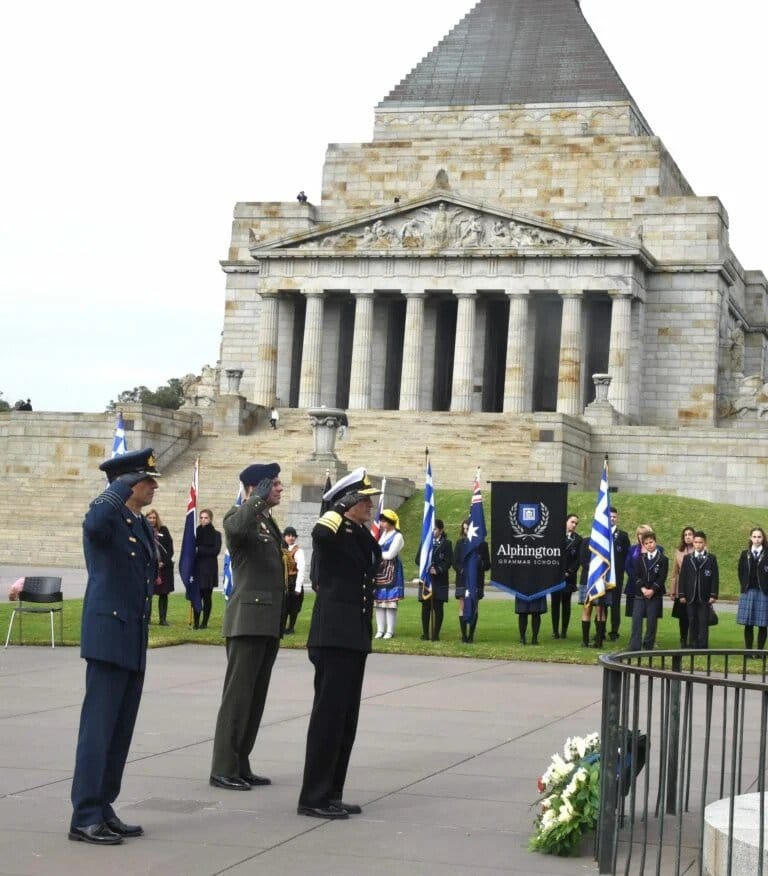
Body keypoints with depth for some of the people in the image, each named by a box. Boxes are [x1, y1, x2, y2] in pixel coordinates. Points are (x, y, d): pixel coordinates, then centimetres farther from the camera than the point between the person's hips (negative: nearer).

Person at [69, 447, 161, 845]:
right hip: (108, 637, -9)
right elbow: (95, 525, -36)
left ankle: (103, 810, 18)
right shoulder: (106, 519, -10)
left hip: (134, 642, 9)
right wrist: (123, 487, -31)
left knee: (120, 730, 11)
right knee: (99, 727, -8)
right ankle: (85, 817, -4)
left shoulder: (143, 526, 16)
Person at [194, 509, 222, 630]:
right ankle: (196, 622, 1)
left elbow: (216, 550, -8)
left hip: (209, 570, -2)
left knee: (207, 596, 1)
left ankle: (204, 622, 6)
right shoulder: (197, 532, 11)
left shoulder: (216, 534, 3)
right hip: (197, 569, 2)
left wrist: (199, 550, -11)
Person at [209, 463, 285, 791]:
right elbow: (237, 527, -33)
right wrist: (257, 500, -29)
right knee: (238, 695, -6)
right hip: (248, 620, -9)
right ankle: (223, 770, -3)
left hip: (269, 624, 9)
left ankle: (241, 766, 16)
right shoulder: (238, 516, -7)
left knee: (256, 697, 10)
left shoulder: (269, 522, 19)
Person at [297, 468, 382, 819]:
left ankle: (331, 794, 18)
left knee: (346, 718, 11)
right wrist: (343, 512, -21)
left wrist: (368, 526, 12)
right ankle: (313, 798, -4)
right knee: (329, 715, -8)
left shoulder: (358, 535, 17)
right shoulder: (331, 532, -11)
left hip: (355, 638, 9)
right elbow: (320, 533, -33)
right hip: (333, 637, -9)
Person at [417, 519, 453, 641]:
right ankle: (425, 633, 9)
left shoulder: (446, 543, 2)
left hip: (440, 580, -2)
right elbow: (418, 559, 7)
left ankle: (436, 634, 3)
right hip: (426, 579, 2)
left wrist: (438, 570, -18)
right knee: (426, 607, 2)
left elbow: (449, 561, -4)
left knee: (438, 607, -1)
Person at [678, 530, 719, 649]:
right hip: (691, 597, 2)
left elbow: (715, 578, 1)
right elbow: (683, 577, 7)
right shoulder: (687, 558, 10)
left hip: (705, 597, -2)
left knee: (703, 623, -4)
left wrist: (713, 595, -6)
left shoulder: (711, 558, 5)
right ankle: (693, 646, 8)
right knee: (692, 623, 4)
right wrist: (682, 594, 0)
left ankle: (703, 647, -3)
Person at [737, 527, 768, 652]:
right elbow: (741, 573, 13)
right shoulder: (745, 555, 11)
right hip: (748, 592, 3)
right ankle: (748, 650, 8)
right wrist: (744, 587, 3)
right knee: (748, 624, 3)